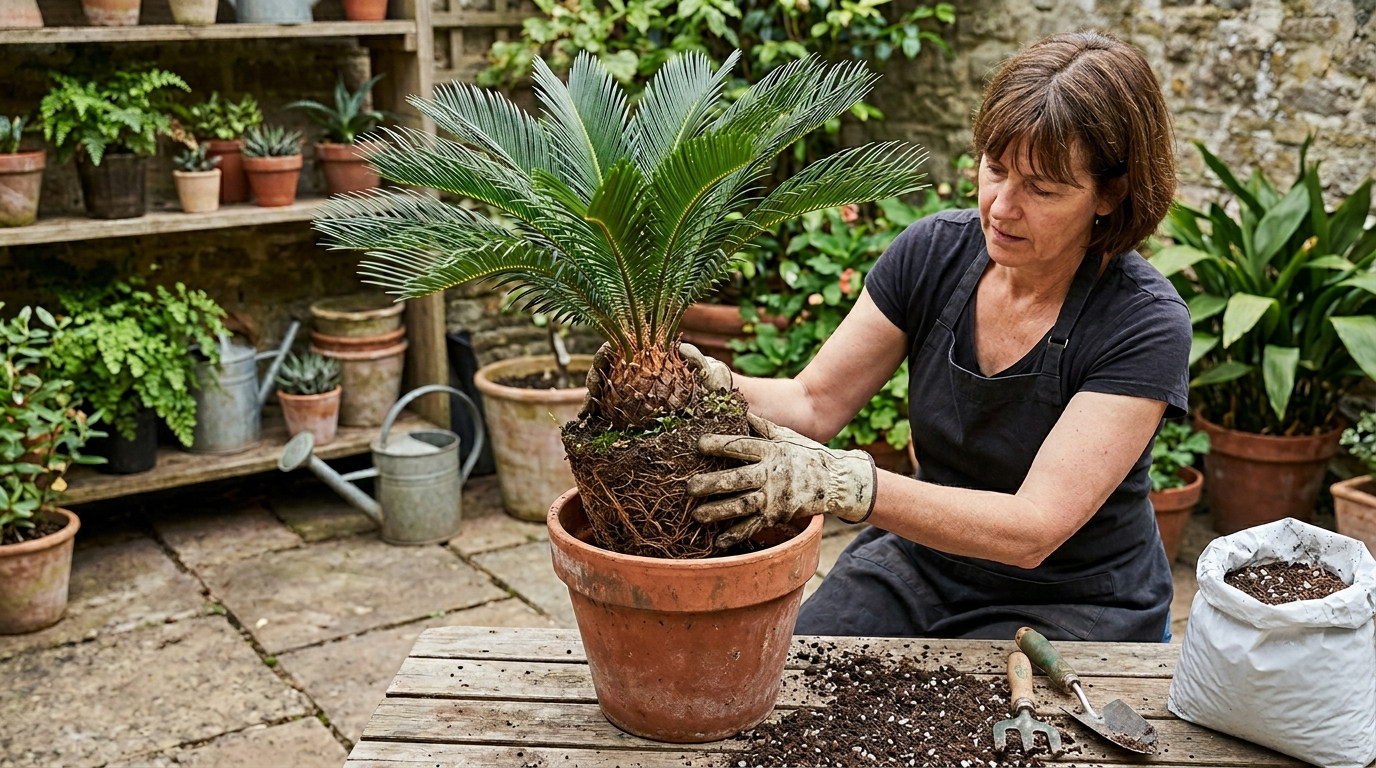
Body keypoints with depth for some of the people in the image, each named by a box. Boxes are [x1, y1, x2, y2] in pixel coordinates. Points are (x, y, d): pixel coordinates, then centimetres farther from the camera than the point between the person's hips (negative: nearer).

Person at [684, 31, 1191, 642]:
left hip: (1070, 608, -3)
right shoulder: (934, 252, -8)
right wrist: (716, 388, -26)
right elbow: (814, 403, -4)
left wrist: (846, 485, -41)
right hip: (919, 563, 4)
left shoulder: (1147, 327, -22)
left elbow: (1033, 529, -29)